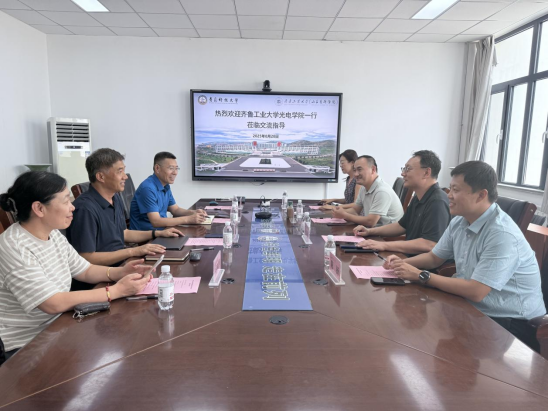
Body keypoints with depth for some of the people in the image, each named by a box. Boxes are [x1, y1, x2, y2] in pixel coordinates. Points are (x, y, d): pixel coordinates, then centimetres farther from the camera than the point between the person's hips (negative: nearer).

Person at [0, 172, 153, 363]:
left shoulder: (54, 235, 2)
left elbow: (86, 271, 9)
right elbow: (54, 304, -28)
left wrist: (120, 272, -11)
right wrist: (117, 290, -26)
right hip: (25, 347, -7)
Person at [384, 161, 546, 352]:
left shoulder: (502, 234, -26)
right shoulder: (459, 222, 0)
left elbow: (475, 292, -28)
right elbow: (434, 258, 14)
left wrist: (420, 276, -22)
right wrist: (404, 262, -5)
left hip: (510, 323, -7)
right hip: (475, 310, 7)